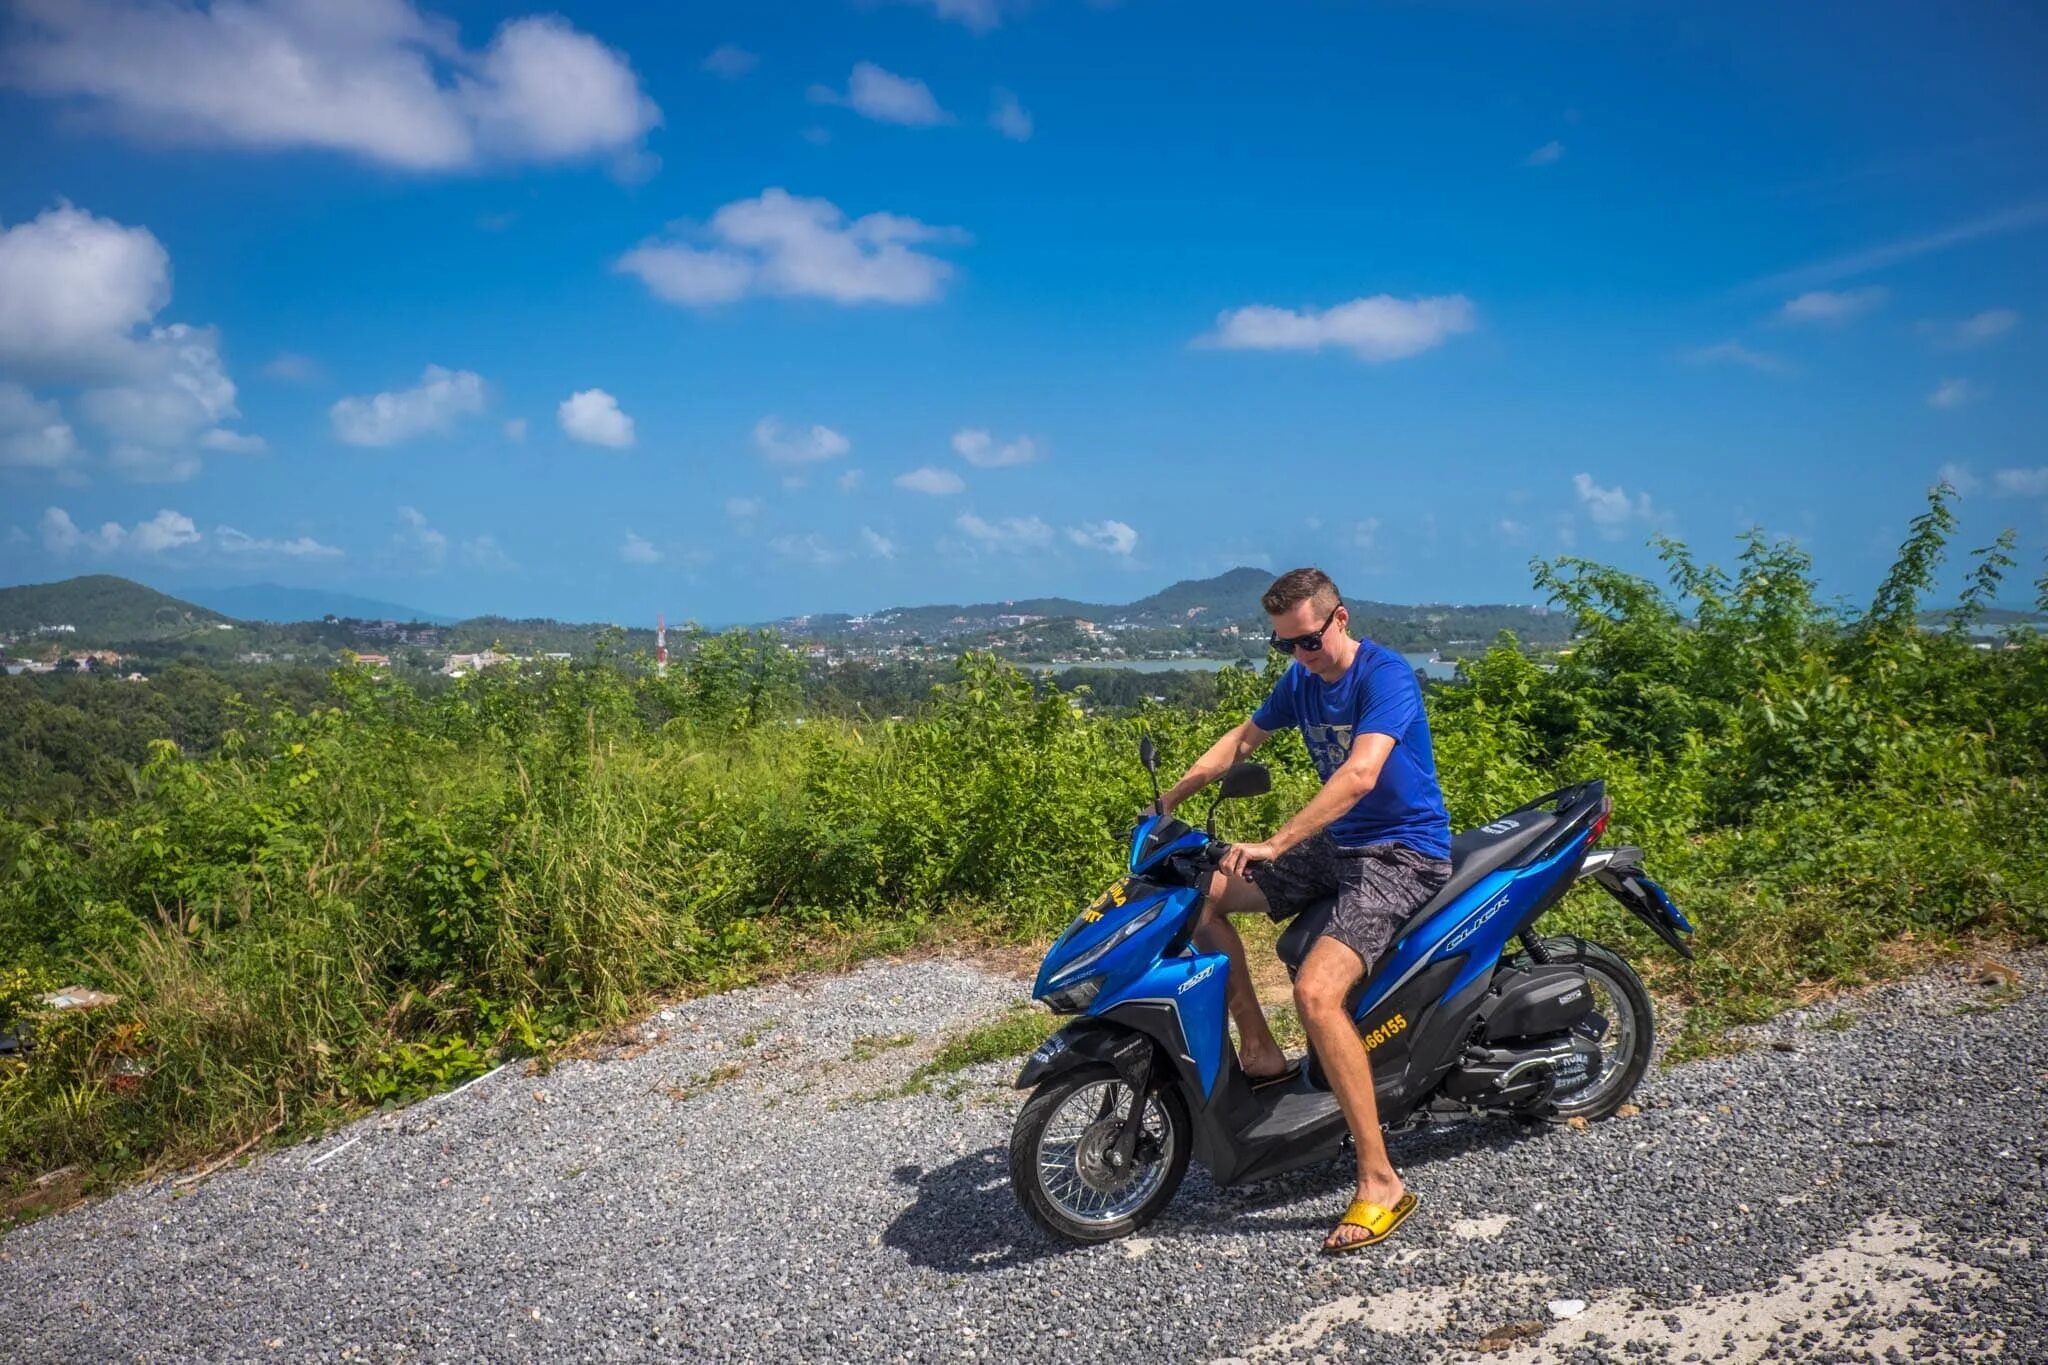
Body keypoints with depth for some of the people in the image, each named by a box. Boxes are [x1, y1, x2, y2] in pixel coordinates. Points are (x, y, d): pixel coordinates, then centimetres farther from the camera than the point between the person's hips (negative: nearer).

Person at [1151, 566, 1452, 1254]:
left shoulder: (1386, 674, -18)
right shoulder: (1301, 679, 7)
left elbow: (1360, 773, -32)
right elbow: (1243, 739, 20)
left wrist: (1273, 846, -37)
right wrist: (1168, 799, 12)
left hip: (1402, 853, -9)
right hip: (1336, 844, 9)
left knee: (1316, 993, -28)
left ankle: (1381, 1184, -19)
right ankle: (1260, 1054, 10)